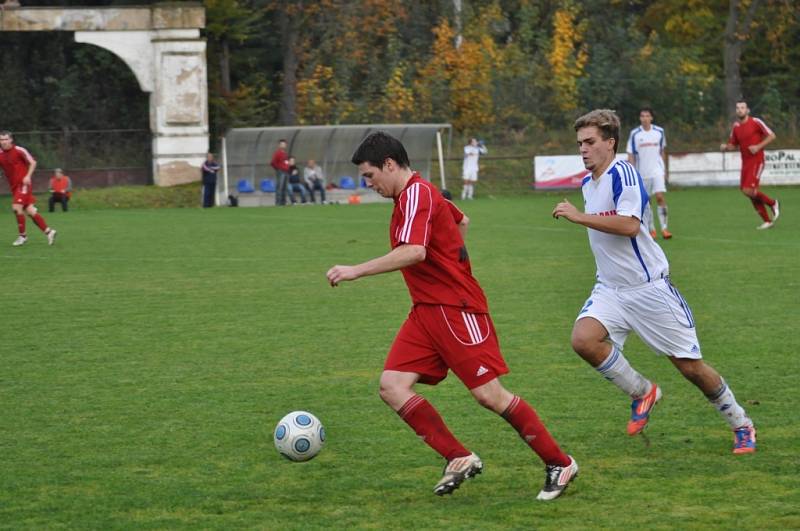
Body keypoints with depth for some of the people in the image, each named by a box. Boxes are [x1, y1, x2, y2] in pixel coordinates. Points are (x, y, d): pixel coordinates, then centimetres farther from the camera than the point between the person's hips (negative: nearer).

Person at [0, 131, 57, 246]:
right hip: (14, 186, 6)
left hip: (23, 184, -6)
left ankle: (22, 235, -4)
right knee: (29, 210, 5)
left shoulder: (19, 151, -11)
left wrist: (28, 176, -16)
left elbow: (32, 162, -5)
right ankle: (48, 231, 13)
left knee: (16, 207, -17)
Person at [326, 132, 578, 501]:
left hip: (456, 309, -10)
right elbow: (462, 221, 36)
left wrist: (356, 271, -29)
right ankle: (459, 459, -4)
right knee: (392, 386, -5)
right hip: (427, 311, 10)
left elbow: (414, 252, -30)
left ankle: (559, 464, 3)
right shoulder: (418, 194, 17)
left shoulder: (416, 194, -14)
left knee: (489, 394, -10)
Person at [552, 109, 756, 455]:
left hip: (649, 287, -7)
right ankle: (642, 393, 0)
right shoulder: (587, 182, 11)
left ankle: (742, 425, 20)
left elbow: (630, 225, -30)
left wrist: (579, 216, -28)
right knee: (583, 339, -22)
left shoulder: (622, 173, -16)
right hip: (610, 290, 7)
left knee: (690, 367, -1)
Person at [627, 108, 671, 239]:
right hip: (642, 173, 1)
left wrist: (664, 168, 15)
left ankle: (664, 228, -14)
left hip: (657, 170, -1)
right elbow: (631, 155, -1)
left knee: (660, 197, -16)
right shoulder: (635, 134, -3)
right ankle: (650, 229, 19)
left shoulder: (659, 132, 2)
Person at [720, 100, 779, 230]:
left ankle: (772, 203, 5)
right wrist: (725, 147, -5)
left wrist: (758, 146, -17)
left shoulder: (755, 122, -8)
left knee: (748, 190, -18)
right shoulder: (736, 126, 9)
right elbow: (733, 145, 18)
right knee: (750, 193, 4)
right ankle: (767, 221, 14)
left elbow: (771, 136, -6)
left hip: (756, 161, -7)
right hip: (745, 163, 7)